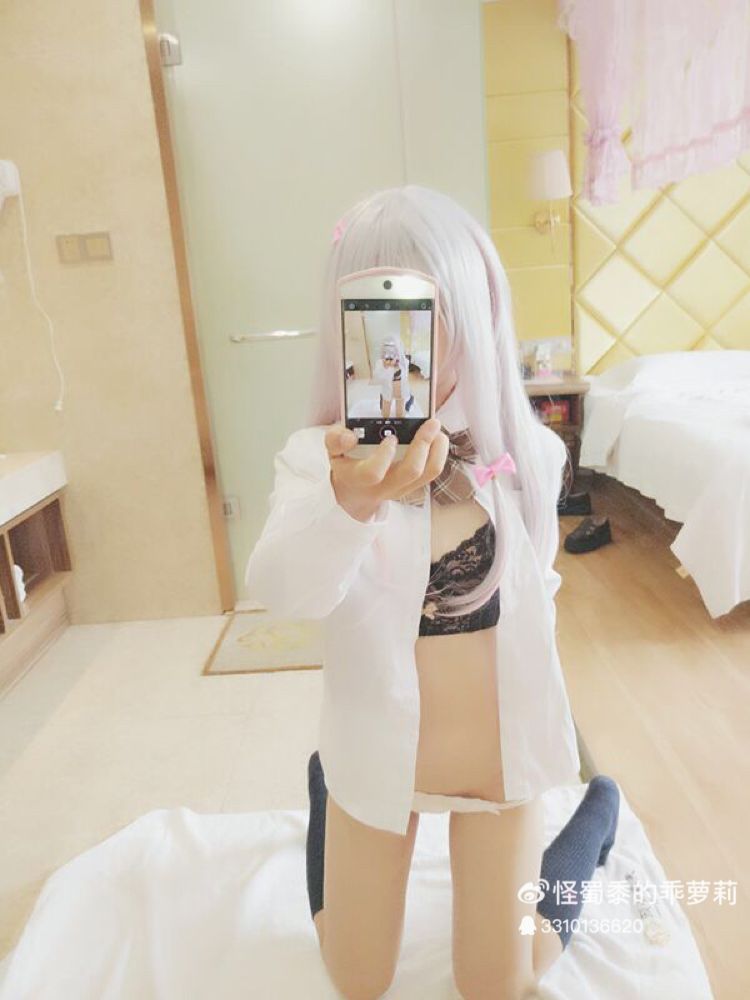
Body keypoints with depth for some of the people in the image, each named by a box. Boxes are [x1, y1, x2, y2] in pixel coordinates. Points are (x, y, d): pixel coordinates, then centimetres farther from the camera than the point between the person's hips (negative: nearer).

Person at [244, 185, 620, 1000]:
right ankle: (323, 791, 44)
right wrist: (352, 505, -59)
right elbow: (281, 588, -40)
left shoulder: (524, 453, -16)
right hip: (376, 756, 0)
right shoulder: (320, 457, -21)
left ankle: (597, 811, 43)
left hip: (498, 753, 0)